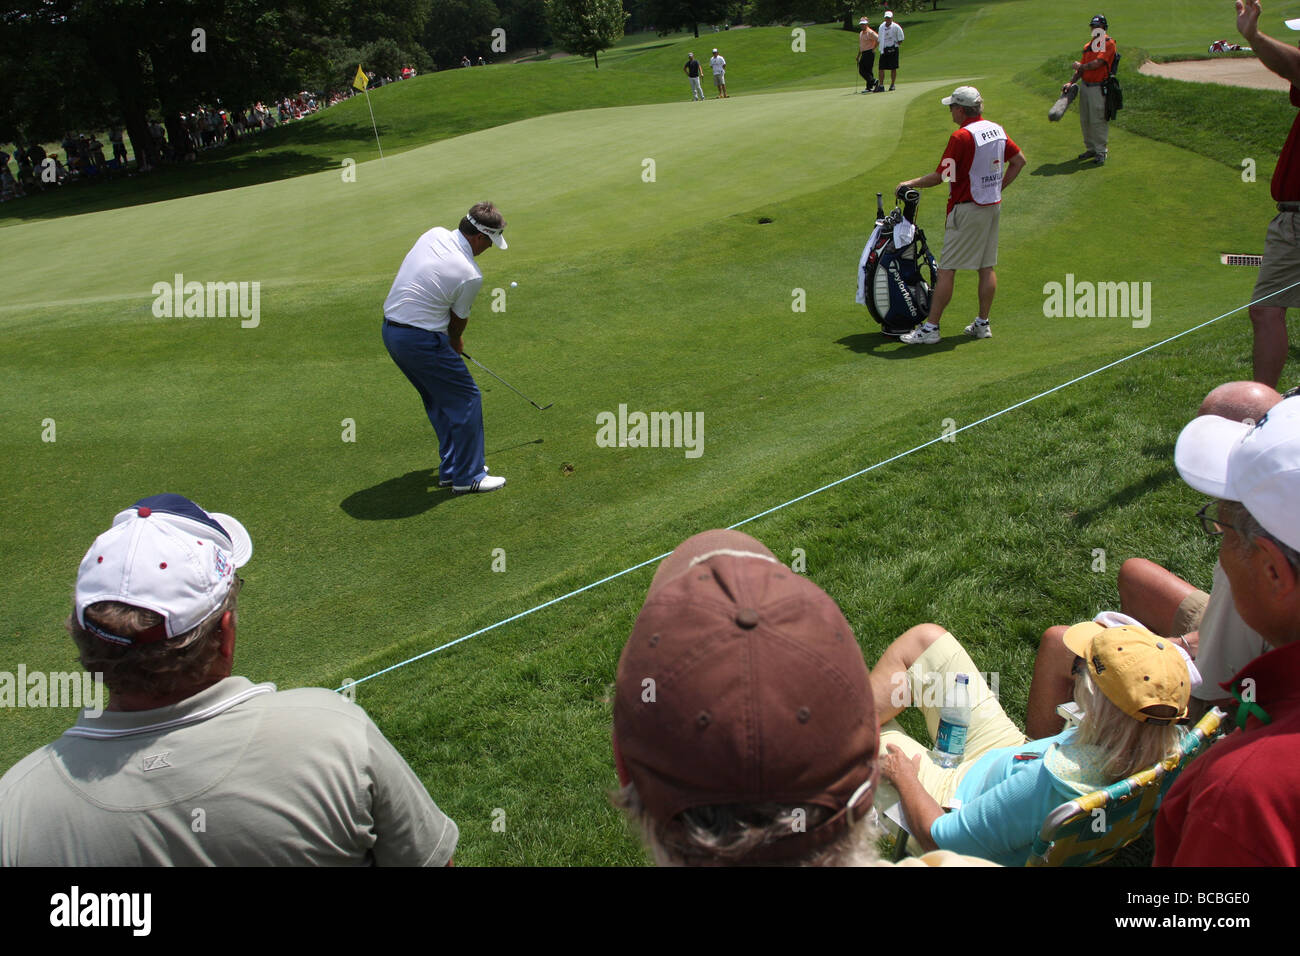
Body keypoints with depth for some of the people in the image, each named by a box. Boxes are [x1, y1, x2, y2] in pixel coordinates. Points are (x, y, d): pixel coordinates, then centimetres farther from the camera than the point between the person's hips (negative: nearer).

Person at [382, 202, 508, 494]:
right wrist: (455, 344, 21)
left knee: (439, 400, 20)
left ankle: (451, 469, 27)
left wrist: (450, 341, 20)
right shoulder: (470, 275, -18)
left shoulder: (434, 234, 3)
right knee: (465, 398, 3)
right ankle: (467, 477, 8)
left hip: (390, 330, 9)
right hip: (421, 340, -9)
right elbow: (459, 319, -1)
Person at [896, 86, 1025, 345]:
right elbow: (1019, 160, 16)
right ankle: (983, 324, 18)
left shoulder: (962, 136, -17)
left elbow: (940, 176, -16)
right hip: (993, 205, 8)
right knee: (987, 267, 11)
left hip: (967, 210, -8)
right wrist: (999, 187, 17)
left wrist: (909, 184, -3)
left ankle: (930, 328, -4)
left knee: (947, 270, -6)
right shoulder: (996, 130, 8)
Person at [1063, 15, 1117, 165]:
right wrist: (1071, 82, 1)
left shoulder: (1108, 43, -6)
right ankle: (1091, 148, 21)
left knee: (1098, 120, -7)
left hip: (1099, 88, -8)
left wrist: (1080, 66, -1)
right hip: (1085, 86, 8)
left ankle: (1100, 152, -1)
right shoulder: (1088, 46, 17)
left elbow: (1097, 63, -16)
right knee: (1084, 120, 10)